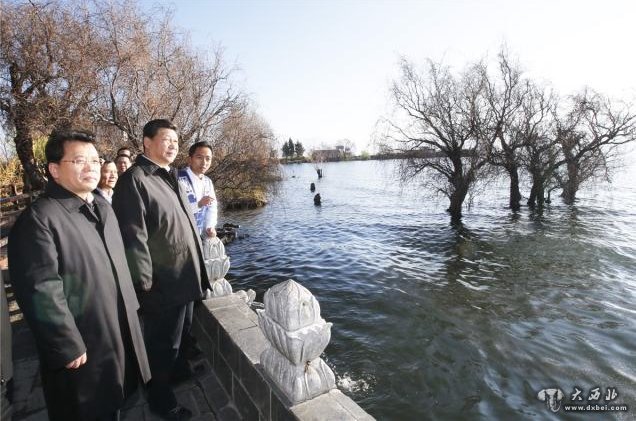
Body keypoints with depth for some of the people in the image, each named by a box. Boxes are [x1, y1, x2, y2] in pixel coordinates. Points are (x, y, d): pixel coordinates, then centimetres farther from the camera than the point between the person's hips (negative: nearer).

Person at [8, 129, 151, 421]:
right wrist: (68, 348, -20)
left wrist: (132, 309, 14)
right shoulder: (38, 218, -19)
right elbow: (41, 292, -23)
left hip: (120, 334, 7)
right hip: (82, 347, -7)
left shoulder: (102, 207, 9)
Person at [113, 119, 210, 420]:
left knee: (181, 336, 26)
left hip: (185, 278, 9)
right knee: (163, 344, 11)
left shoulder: (170, 177, 11)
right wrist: (145, 283, -18)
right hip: (163, 284, -8)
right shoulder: (135, 179, -17)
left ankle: (177, 374, 49)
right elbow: (134, 238, -21)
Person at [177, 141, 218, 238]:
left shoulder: (208, 182, 8)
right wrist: (199, 204, -29)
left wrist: (210, 227, -8)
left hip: (202, 236, 7)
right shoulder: (178, 179, -15)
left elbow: (212, 207, 7)